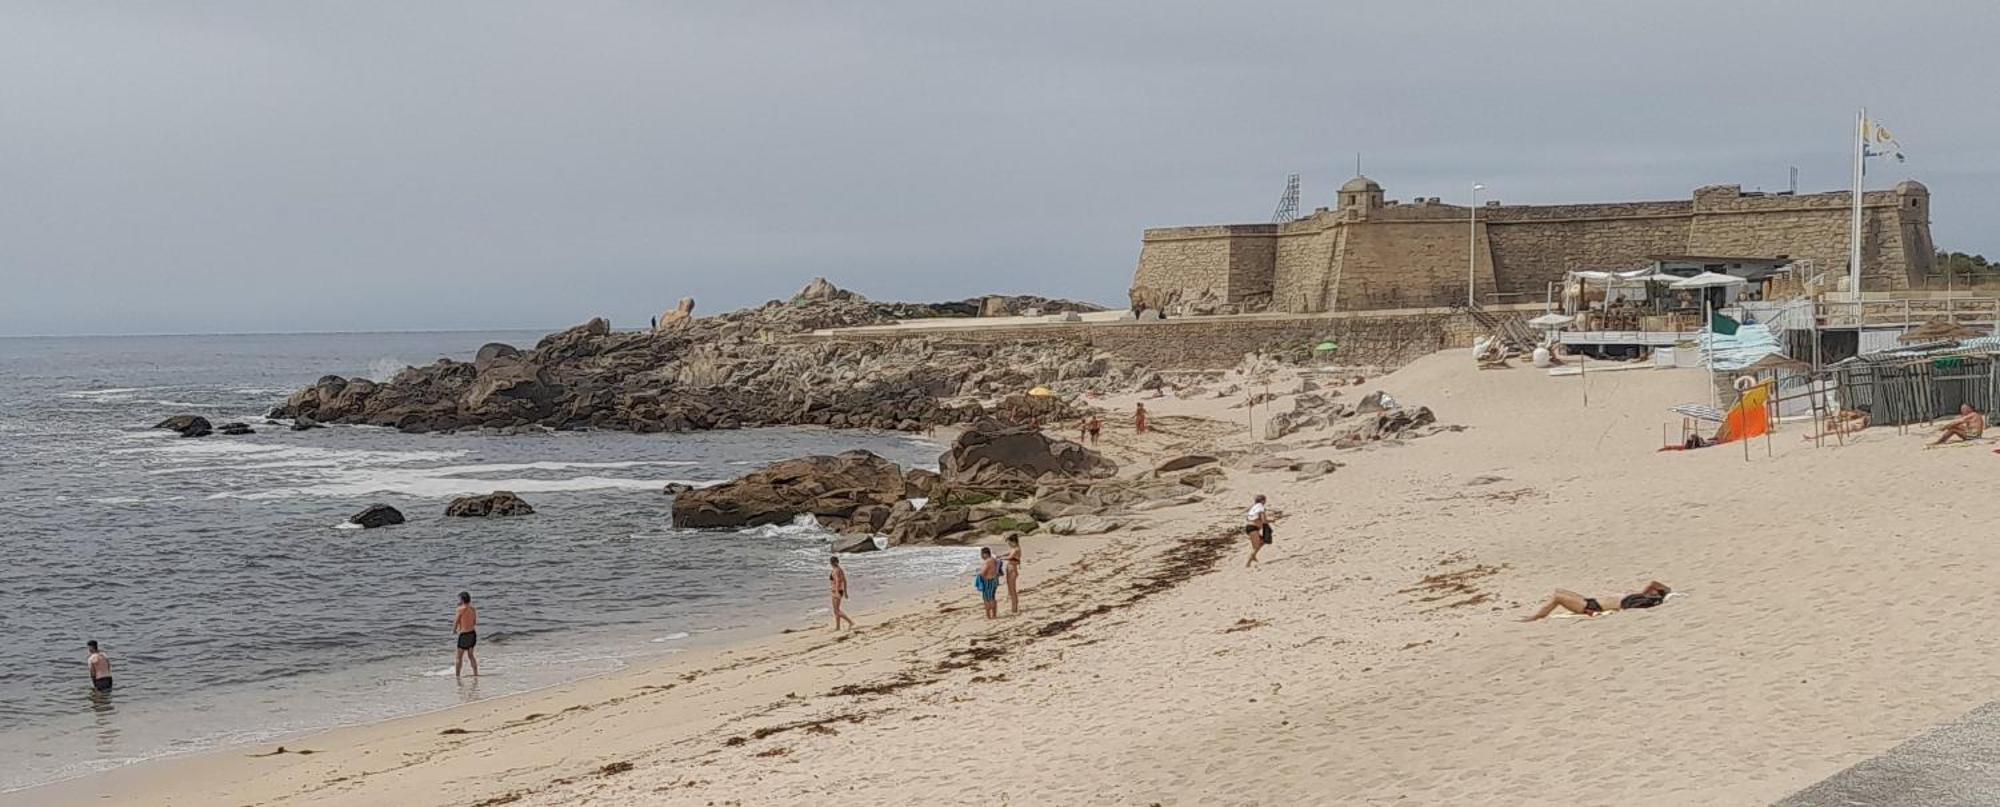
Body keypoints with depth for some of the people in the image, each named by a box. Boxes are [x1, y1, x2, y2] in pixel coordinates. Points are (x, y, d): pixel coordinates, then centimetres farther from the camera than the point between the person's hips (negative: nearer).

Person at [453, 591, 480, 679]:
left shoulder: (461, 609, -14)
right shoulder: (473, 609, 5)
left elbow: (455, 622, -9)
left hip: (464, 634, -7)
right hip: (473, 633, 7)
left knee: (459, 657, 3)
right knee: (471, 655, 19)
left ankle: (457, 675, 3)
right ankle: (476, 674, 20)